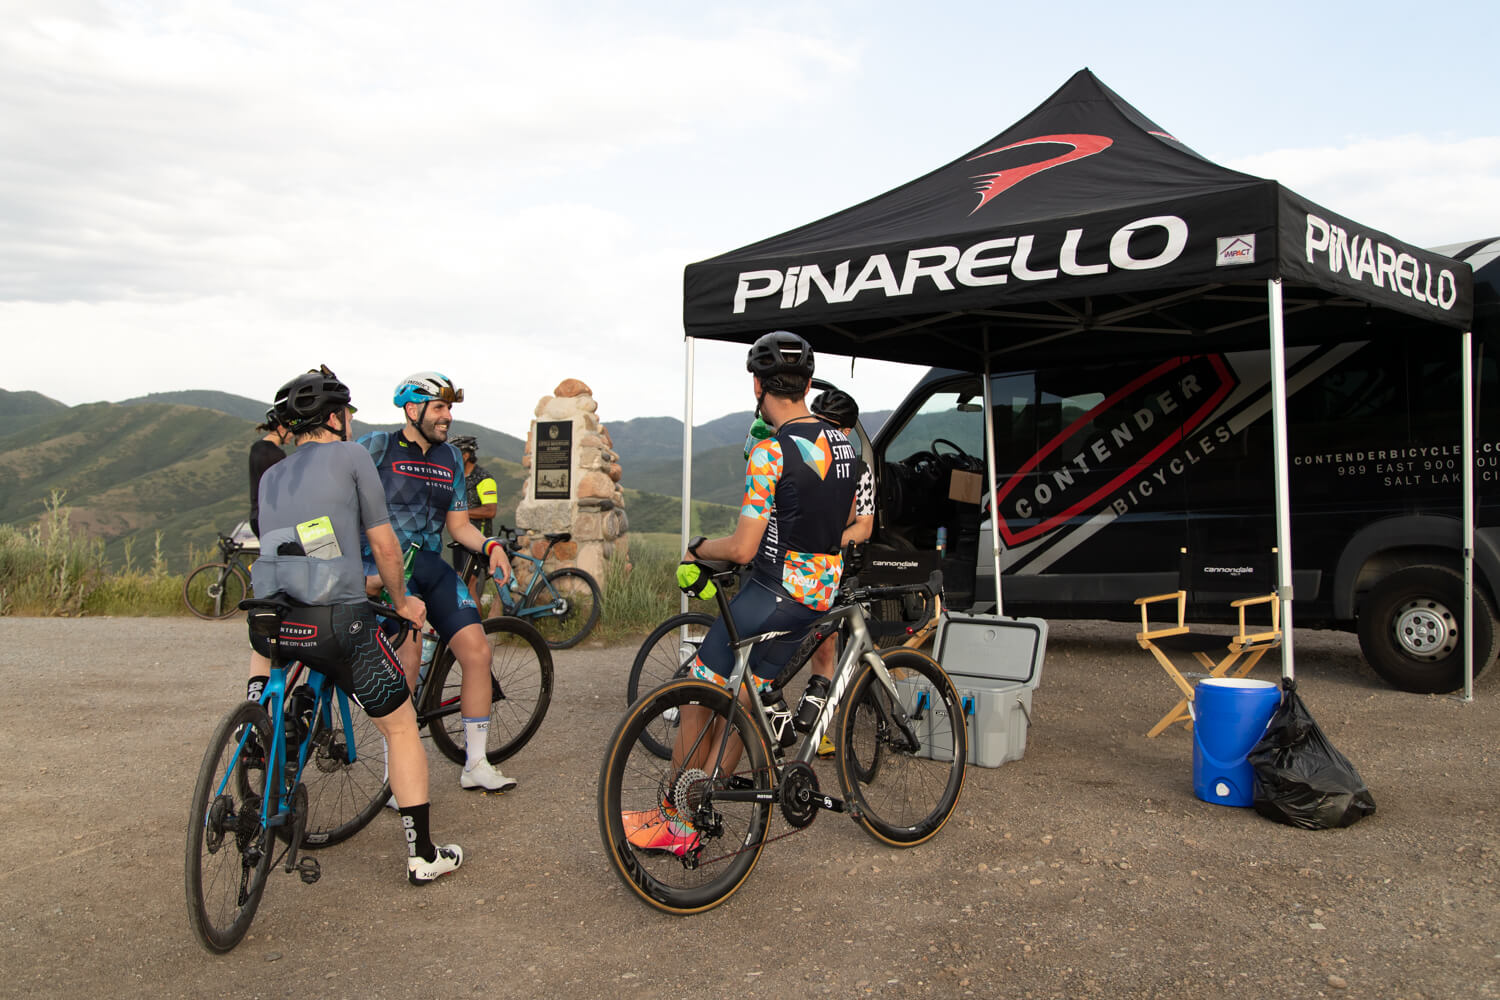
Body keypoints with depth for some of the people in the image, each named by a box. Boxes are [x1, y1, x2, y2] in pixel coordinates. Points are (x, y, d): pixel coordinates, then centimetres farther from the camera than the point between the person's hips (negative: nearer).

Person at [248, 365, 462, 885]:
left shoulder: (269, 477, 20)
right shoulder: (350, 456, 5)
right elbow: (384, 545, 6)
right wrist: (402, 602, 23)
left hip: (270, 623, 5)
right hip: (337, 623, -5)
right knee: (401, 726, 10)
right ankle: (423, 855, 13)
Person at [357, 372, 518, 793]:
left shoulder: (451, 459, 15)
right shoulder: (375, 447, -3)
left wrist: (490, 545, -2)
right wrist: (361, 571, -17)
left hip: (431, 567, 6)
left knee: (478, 650, -5)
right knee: (407, 649, -24)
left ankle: (476, 764, 8)